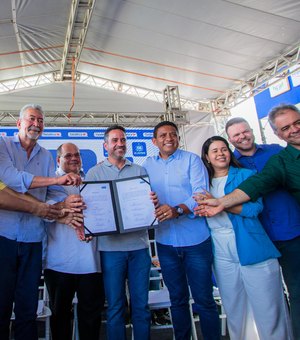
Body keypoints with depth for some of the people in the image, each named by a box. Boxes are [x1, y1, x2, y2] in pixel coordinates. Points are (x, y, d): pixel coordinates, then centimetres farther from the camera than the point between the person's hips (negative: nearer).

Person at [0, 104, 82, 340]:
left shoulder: (46, 156, 13)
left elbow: (54, 192, 4)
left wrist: (67, 202, -20)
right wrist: (57, 179, -21)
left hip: (32, 238, 4)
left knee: (28, 307, 13)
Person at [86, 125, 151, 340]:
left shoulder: (139, 171, 12)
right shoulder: (94, 173, 7)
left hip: (139, 244, 2)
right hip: (111, 246, -1)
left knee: (141, 304, 9)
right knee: (115, 306, 8)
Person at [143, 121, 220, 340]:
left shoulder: (192, 159, -2)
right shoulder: (148, 165, 9)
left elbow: (201, 194, -13)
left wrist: (178, 210, -30)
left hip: (196, 239, -3)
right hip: (166, 241, 3)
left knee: (204, 299, 6)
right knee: (178, 298, 17)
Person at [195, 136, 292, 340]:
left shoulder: (246, 175, 1)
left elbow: (255, 207, -13)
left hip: (254, 253, -3)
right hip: (223, 257, 3)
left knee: (269, 313, 3)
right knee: (233, 313, 16)